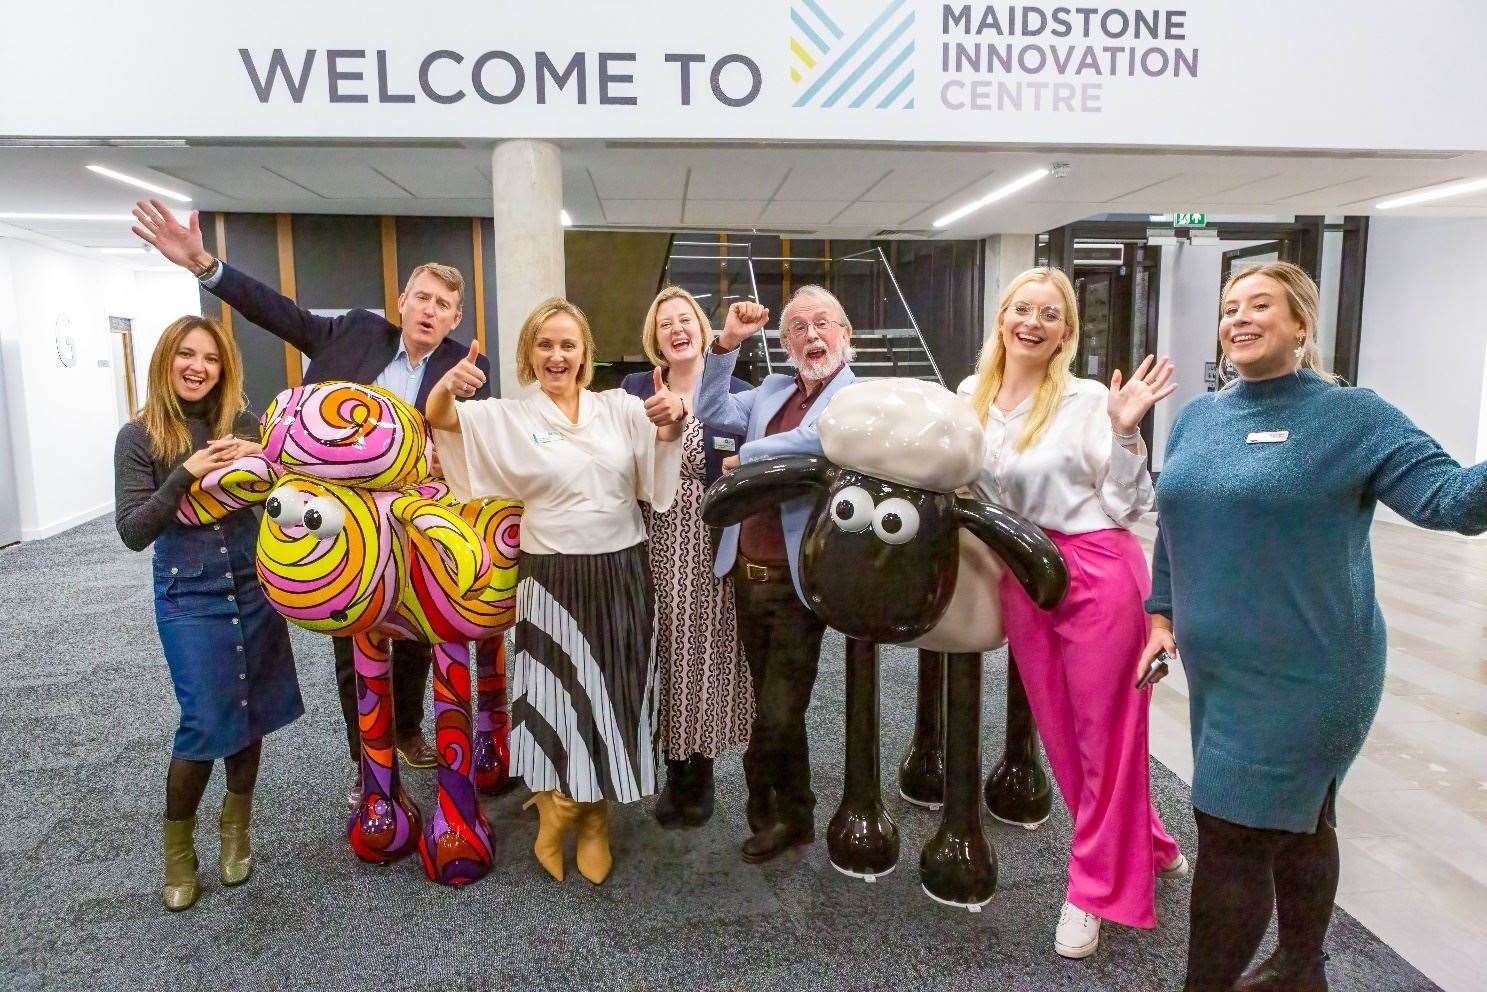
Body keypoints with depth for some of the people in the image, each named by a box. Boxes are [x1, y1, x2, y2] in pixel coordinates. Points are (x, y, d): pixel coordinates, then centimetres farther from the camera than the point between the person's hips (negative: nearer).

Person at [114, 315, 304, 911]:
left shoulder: (244, 425, -1)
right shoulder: (139, 437, -5)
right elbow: (132, 533, -11)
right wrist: (186, 473, -22)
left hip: (254, 586, 2)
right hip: (188, 596, -2)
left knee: (251, 712, 10)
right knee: (206, 723, -3)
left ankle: (235, 826, 33)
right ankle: (178, 846, 22)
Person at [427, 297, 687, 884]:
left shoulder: (619, 407, 6)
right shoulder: (508, 418, 2)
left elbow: (665, 438, 0)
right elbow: (438, 418, -7)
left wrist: (675, 417, -24)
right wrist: (448, 384, -30)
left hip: (621, 575, 2)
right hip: (553, 580, -2)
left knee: (614, 698, 11)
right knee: (558, 700, 3)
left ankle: (595, 822, 31)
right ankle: (555, 814, 30)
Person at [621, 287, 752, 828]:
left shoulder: (736, 391, 3)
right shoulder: (632, 390, 6)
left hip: (713, 546, -1)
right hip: (656, 545, 1)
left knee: (707, 652, 5)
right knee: (666, 653, 6)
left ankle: (702, 773, 25)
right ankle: (674, 772, 25)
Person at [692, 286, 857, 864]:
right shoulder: (771, 391, 13)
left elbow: (818, 439, -27)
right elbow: (709, 413, 8)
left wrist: (744, 457, -13)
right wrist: (727, 343, -2)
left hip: (797, 582, -6)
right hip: (748, 574, 6)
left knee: (779, 713, 2)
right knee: (776, 708, 17)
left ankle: (767, 811, 27)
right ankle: (793, 817, 34)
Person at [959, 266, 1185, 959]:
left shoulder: (1089, 399, -9)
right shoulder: (971, 398, 6)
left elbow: (1130, 506, -8)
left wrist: (1125, 432, -19)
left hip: (1099, 574, -5)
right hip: (1020, 580, 6)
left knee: (1105, 733, 6)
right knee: (1057, 730, 15)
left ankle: (1096, 887, 24)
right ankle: (1147, 848, 39)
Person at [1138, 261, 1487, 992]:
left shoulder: (1351, 416, -9)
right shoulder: (1197, 417, 8)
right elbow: (1173, 526, 15)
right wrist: (1164, 612, 11)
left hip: (1304, 673, -6)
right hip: (1222, 669, 6)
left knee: (1232, 837, -3)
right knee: (1295, 822, 21)